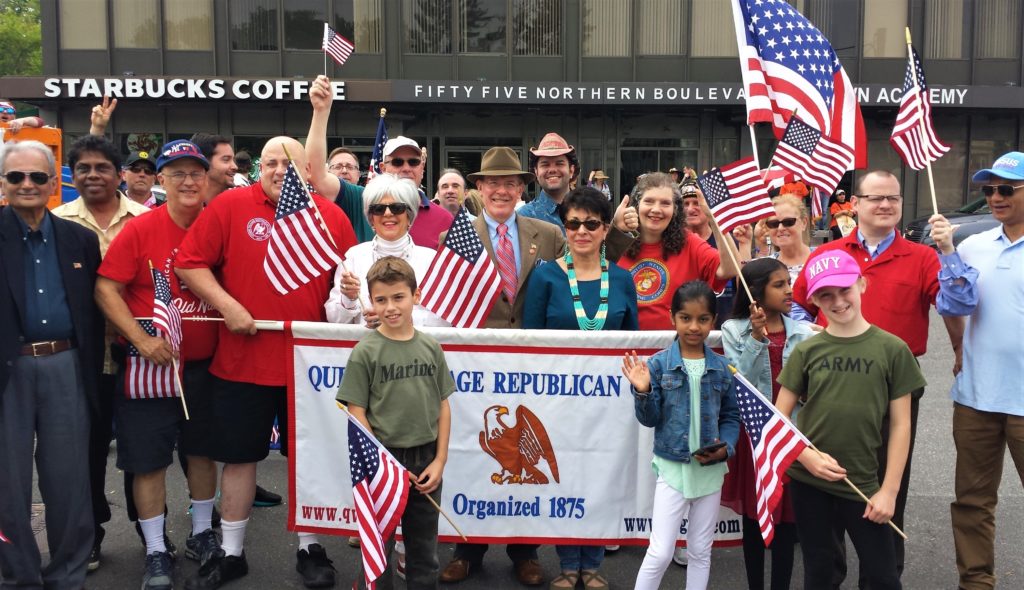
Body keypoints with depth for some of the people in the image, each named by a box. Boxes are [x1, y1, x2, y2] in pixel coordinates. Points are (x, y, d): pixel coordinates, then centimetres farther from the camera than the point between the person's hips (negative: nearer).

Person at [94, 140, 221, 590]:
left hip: (205, 362, 3)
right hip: (150, 363, -3)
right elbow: (106, 290, -10)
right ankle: (156, 552, 18)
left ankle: (202, 533, 34)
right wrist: (142, 339, -18)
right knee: (149, 458, 4)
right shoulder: (139, 230, -10)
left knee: (202, 449, 15)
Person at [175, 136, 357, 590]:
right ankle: (230, 553, 27)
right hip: (242, 360, -1)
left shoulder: (331, 216, 2)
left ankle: (310, 548, 29)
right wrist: (226, 305, -14)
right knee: (239, 455, 10)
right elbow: (189, 263, -4)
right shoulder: (230, 206, -3)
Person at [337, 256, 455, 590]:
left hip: (426, 462, 3)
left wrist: (439, 461, 0)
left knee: (424, 549, 15)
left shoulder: (431, 348, 1)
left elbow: (443, 406, 5)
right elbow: (356, 414, -8)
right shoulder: (366, 352, -9)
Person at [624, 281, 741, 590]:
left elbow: (731, 415, 7)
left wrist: (726, 448, -10)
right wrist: (643, 392, -25)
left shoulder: (721, 368, 0)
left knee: (701, 552, 15)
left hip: (710, 468, 3)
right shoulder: (658, 364, -8)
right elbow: (650, 418, -7)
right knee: (660, 552, -2)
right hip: (672, 467, -3)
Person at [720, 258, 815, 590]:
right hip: (753, 432, -1)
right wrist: (757, 338, -21)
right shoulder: (734, 331, -3)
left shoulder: (803, 333, 1)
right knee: (753, 515, 10)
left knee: (787, 516, 6)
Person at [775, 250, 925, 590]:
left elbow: (900, 425, -2)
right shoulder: (807, 351, -1)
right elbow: (778, 417, 2)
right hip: (807, 481, 1)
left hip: (863, 484, -1)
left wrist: (889, 489, -4)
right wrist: (807, 456, -13)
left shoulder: (891, 349, -4)